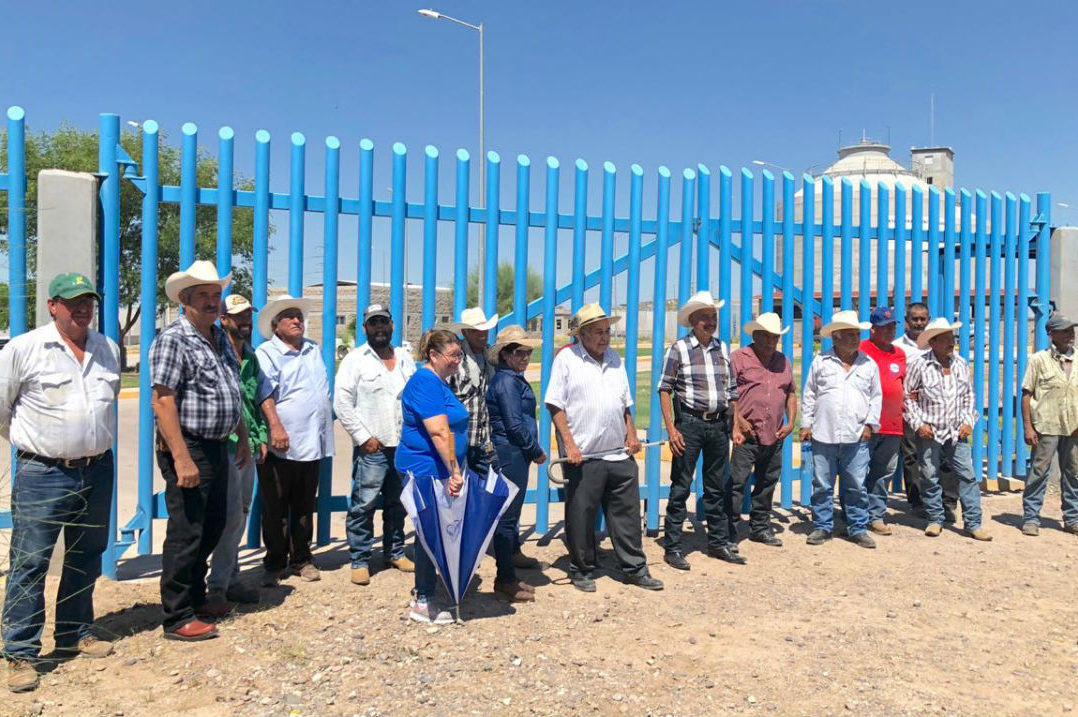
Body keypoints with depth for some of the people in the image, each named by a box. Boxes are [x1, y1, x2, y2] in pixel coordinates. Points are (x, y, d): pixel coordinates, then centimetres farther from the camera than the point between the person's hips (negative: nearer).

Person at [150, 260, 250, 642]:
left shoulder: (220, 337, 13)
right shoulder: (173, 339, -14)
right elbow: (163, 401, -20)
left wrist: (242, 437, 20)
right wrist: (181, 458, -24)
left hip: (217, 447, 9)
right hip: (188, 448, -9)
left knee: (213, 526, 18)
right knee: (186, 533, -2)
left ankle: (196, 597, 34)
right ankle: (177, 618, 10)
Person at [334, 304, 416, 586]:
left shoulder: (405, 359, 12)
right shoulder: (355, 360, -2)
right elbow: (342, 403, -7)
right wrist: (364, 437, -11)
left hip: (404, 446, 5)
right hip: (372, 447, -5)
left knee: (397, 504, 14)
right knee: (364, 505, -4)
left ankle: (395, 552, 28)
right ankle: (360, 560, 8)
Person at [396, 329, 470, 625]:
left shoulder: (440, 383, 15)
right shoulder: (426, 383, -18)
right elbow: (439, 432, -25)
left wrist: (454, 471, 23)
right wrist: (455, 471, -24)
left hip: (438, 471, 10)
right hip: (426, 469, -10)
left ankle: (423, 593, 28)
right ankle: (423, 603, 8)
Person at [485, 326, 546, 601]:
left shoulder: (512, 378, 15)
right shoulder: (508, 381, -16)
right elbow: (514, 424, -21)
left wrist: (532, 450, 15)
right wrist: (537, 451, -10)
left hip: (511, 453, 11)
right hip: (510, 454, -11)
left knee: (511, 508, 23)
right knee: (507, 515, -3)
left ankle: (513, 553, 40)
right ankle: (505, 579, 5)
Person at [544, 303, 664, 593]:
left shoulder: (616, 360, 14)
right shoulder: (566, 359, -4)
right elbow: (555, 405, -8)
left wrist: (631, 433, 8)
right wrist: (569, 444, -14)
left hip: (620, 455, 5)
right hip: (584, 457, -5)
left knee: (627, 513, 11)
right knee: (581, 517, 5)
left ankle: (635, 568, 23)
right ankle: (582, 571, 21)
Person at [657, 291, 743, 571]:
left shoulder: (722, 349, 11)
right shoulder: (678, 349, -5)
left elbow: (732, 390, 16)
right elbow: (664, 390, -7)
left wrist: (735, 426, 12)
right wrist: (671, 429, -13)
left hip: (719, 424, 5)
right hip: (690, 424, -5)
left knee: (717, 488, 14)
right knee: (680, 487, -1)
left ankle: (718, 543, 26)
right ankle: (672, 548, 8)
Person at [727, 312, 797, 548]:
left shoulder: (783, 361, 16)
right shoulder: (739, 358, -4)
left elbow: (791, 393, 22)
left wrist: (791, 422, 11)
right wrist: (739, 420, -14)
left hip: (774, 436, 6)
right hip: (747, 434, -6)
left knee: (767, 482, 14)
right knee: (737, 483, -6)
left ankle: (760, 527, 27)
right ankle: (729, 528, 2)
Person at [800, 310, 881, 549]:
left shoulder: (868, 364, 9)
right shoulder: (820, 362, 5)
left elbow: (876, 397, 13)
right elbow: (809, 395, 8)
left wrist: (870, 423, 3)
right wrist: (806, 424, 4)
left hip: (856, 438, 1)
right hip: (824, 435, -1)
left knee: (856, 486, 5)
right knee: (822, 485, 5)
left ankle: (858, 528, 17)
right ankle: (822, 527, 17)